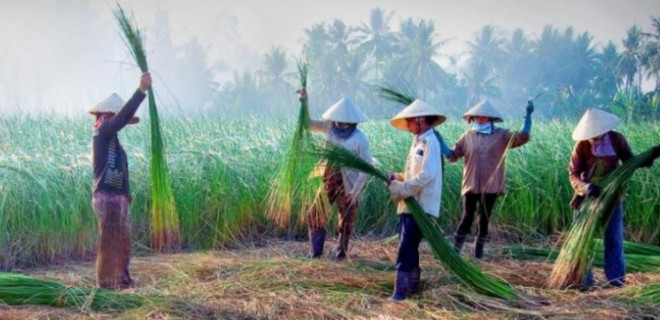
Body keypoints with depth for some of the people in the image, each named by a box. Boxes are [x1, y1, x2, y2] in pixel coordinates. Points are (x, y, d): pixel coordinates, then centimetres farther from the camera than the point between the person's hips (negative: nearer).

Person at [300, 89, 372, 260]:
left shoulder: (360, 139, -17)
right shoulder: (330, 127, -3)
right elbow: (309, 124, 7)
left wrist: (355, 191, -19)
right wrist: (304, 102, -7)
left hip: (348, 187, -5)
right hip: (329, 182, 5)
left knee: (346, 222, 9)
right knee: (314, 214, 5)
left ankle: (341, 252, 29)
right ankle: (315, 252, 18)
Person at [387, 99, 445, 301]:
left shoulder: (430, 142, -13)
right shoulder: (418, 141, 17)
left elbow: (427, 175, -23)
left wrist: (401, 188, -17)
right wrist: (398, 177, 4)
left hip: (420, 206, -10)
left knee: (406, 249, -12)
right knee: (409, 247, 16)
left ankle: (401, 291, -10)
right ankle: (412, 284, 28)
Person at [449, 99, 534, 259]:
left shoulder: (501, 135, 3)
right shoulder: (468, 136, 6)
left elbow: (523, 137, -9)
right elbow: (453, 156, 6)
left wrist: (528, 115, -14)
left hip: (490, 186, 0)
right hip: (471, 185, 0)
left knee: (484, 219, 9)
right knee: (467, 217, -5)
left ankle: (478, 252, 22)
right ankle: (455, 251, 4)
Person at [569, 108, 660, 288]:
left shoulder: (617, 139, -11)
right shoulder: (582, 145, -16)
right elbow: (573, 173, -17)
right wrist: (584, 187, -37)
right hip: (587, 197, 0)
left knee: (614, 239, 2)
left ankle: (616, 281, 8)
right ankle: (584, 281, 15)